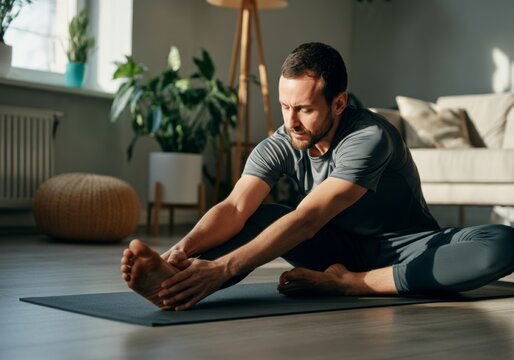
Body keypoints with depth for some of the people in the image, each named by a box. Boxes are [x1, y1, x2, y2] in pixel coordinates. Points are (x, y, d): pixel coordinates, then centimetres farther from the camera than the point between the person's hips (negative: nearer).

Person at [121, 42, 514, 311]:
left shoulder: (370, 138, -30)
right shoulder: (279, 146, -14)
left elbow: (307, 220, -41)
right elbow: (234, 208, -27)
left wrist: (223, 267, -52)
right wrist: (185, 247, -49)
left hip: (403, 249, -3)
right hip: (340, 247, 4)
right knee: (256, 216, -19)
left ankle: (347, 283, -32)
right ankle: (175, 281, -44)